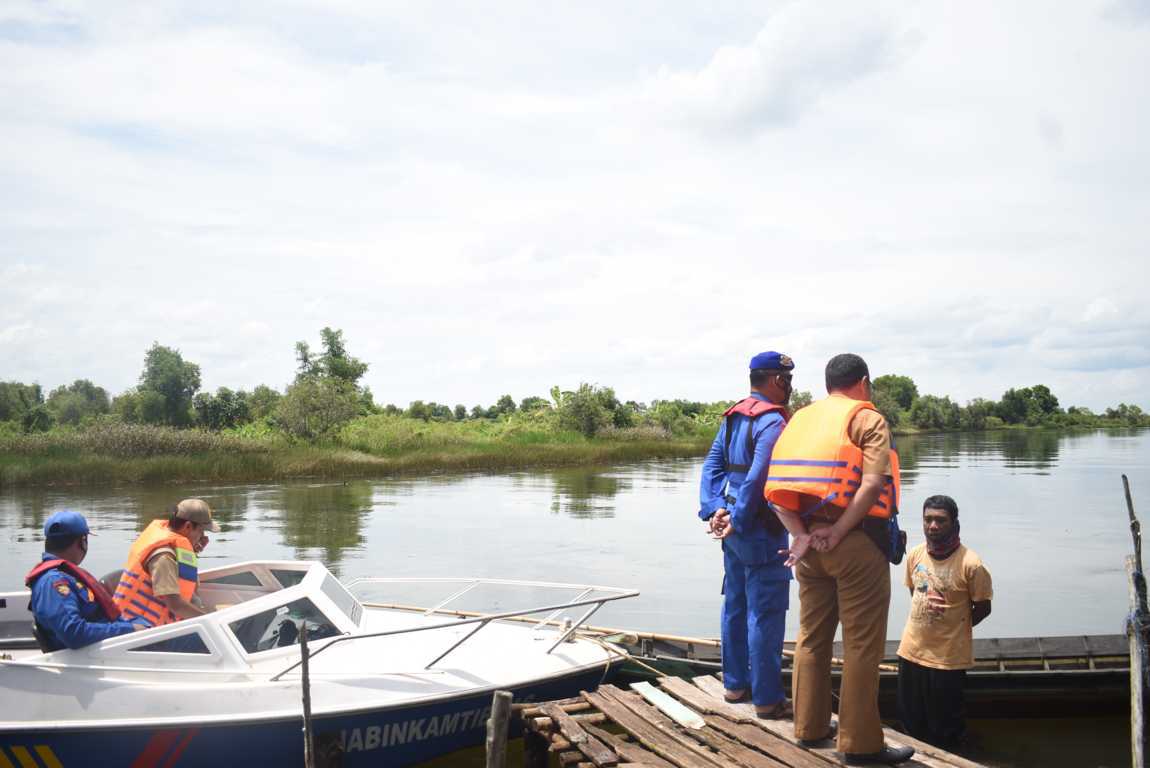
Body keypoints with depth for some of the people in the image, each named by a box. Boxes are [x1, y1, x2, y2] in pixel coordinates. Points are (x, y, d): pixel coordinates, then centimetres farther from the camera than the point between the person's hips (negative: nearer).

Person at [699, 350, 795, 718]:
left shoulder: (733, 416, 12)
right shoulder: (772, 421, -16)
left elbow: (713, 464, 8)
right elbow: (758, 478, -24)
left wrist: (714, 508, -1)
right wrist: (738, 520, -18)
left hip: (735, 527, 9)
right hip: (761, 529, -9)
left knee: (735, 605, 16)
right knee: (765, 612, -3)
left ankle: (735, 683, 27)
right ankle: (767, 698, 3)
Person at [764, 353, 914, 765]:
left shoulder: (801, 417, 13)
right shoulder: (868, 418, -2)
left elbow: (775, 489, 2)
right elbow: (873, 484, -18)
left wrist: (802, 535, -7)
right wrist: (836, 533, -15)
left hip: (808, 542, 6)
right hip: (855, 543, -6)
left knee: (812, 637, 16)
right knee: (862, 645, 1)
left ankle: (810, 727, 26)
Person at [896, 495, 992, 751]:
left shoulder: (970, 564, -19)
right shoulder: (914, 555, -3)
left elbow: (982, 608, -7)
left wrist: (953, 628, -3)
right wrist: (925, 622, 5)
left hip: (948, 658, -5)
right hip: (912, 651, 5)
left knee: (945, 731, 11)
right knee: (910, 721, 20)